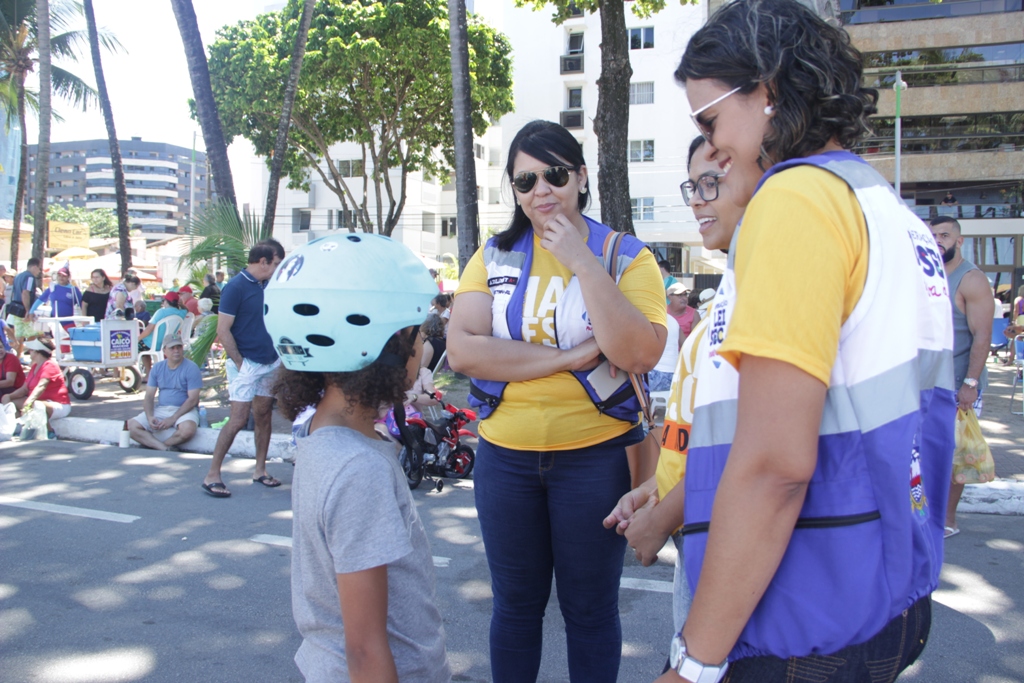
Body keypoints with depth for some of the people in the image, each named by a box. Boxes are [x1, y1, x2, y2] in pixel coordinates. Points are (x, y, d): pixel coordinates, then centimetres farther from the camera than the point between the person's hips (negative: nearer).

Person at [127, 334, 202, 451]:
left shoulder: (191, 368, -7)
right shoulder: (157, 368, 8)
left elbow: (193, 399, -12)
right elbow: (149, 396, 7)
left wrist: (173, 419, -19)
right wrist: (149, 417, -12)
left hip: (184, 410, -5)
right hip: (160, 409, 5)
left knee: (187, 429, -37)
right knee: (131, 425, -15)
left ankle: (152, 443, -13)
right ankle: (164, 449, -26)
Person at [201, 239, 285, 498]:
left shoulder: (267, 285, 9)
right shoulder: (235, 287, -13)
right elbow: (223, 330, -15)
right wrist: (240, 363, -15)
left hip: (270, 362, 7)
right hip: (246, 364, -7)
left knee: (263, 415, 11)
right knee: (239, 419, -7)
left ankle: (260, 470, 20)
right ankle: (212, 475, 2)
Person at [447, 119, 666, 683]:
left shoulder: (627, 257, -3)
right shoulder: (494, 256, 3)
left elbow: (640, 353, -18)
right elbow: (462, 349, -11)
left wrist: (583, 262, -20)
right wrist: (569, 357, -16)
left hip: (597, 456, -2)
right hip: (505, 457, 2)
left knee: (590, 609, 13)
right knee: (515, 605, 18)